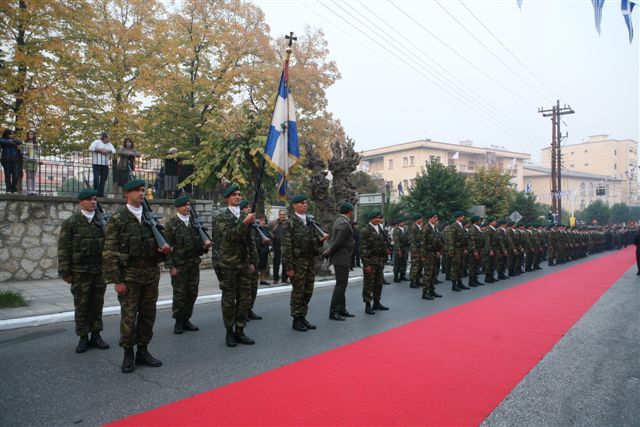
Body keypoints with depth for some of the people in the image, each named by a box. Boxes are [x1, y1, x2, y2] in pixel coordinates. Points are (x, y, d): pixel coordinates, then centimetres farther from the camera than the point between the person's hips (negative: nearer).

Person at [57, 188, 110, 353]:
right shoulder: (70, 222, -1)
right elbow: (64, 249, -2)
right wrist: (65, 272, -6)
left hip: (100, 271, 3)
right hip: (80, 272, -2)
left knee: (97, 304, 9)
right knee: (81, 305, 5)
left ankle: (96, 335, 20)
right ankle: (83, 338, 16)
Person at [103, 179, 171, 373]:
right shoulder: (117, 219, -4)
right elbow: (110, 252, -7)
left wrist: (164, 248, -6)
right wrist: (116, 280, -12)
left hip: (151, 273, 4)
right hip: (129, 274, -4)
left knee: (148, 314, 9)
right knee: (129, 316, 1)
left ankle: (143, 351, 23)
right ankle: (128, 354, 16)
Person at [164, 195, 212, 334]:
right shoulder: (171, 223, -3)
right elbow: (167, 246, -7)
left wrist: (204, 245, -6)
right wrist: (170, 266, -12)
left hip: (194, 264, 5)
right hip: (179, 265, -4)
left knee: (192, 294, 8)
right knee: (179, 294, 1)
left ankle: (186, 320, 22)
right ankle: (178, 322, 15)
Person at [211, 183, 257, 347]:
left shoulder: (245, 216, 11)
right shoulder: (221, 217, -2)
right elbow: (229, 235, -18)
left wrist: (252, 261, 11)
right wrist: (245, 223, -27)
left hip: (244, 264, 5)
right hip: (227, 264, -5)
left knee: (245, 299, 6)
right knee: (229, 299, 3)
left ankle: (240, 330, 17)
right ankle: (229, 332, 14)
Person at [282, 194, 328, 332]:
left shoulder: (310, 221, 13)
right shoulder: (290, 223, -6)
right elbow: (287, 246, -11)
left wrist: (321, 239, -7)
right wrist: (289, 266, -15)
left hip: (311, 260, 6)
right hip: (298, 262, -6)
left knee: (308, 291, 11)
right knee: (298, 292, 2)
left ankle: (303, 317, 25)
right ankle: (296, 320, 14)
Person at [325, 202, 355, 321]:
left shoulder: (340, 220, 11)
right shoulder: (344, 224, -20)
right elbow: (338, 242, -21)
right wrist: (328, 253, -9)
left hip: (342, 258, 10)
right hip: (341, 258, -10)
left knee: (342, 284, 16)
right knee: (341, 284, -5)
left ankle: (341, 309, 26)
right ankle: (333, 312, 1)